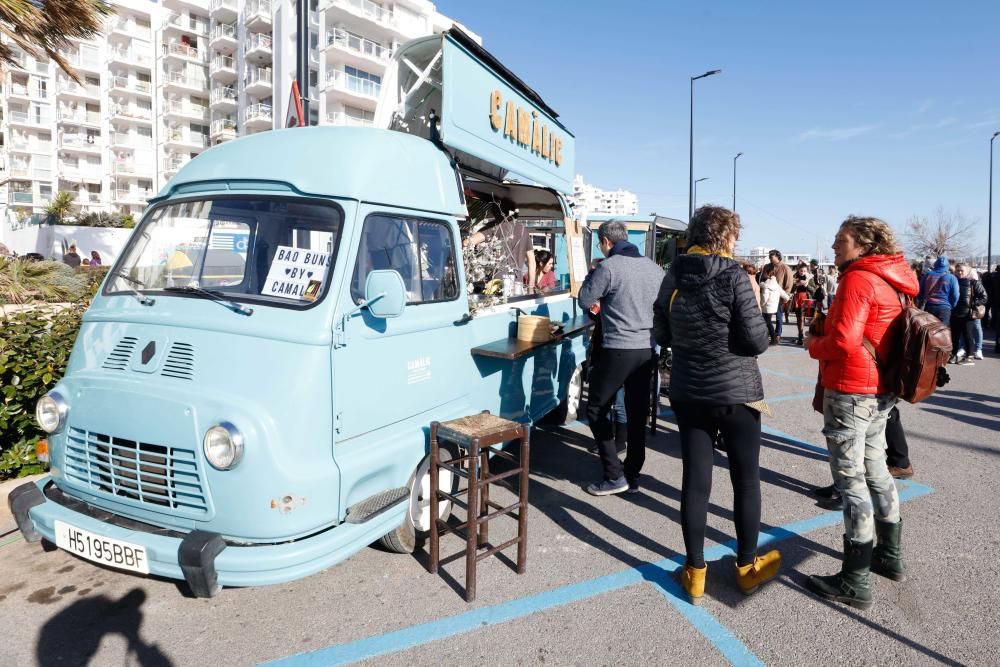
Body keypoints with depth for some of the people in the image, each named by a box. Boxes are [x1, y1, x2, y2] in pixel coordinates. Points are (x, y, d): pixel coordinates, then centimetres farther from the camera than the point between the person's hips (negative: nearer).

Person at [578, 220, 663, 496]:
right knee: (638, 413, 13)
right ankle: (633, 475, 22)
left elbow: (585, 301, -1)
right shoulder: (653, 267, 9)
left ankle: (614, 476, 6)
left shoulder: (608, 267, -11)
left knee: (597, 410, 6)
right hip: (648, 350, 7)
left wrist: (593, 273, 11)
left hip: (618, 350, -6)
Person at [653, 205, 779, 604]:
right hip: (736, 393, -4)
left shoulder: (674, 277, 0)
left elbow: (661, 335, 7)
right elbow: (756, 342, -16)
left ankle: (695, 571, 17)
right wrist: (753, 305, 2)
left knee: (695, 479, 9)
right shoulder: (733, 276, -14)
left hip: (688, 393, 4)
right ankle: (747, 566, 27)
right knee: (746, 479, 13)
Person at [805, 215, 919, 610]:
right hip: (879, 390, 9)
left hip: (850, 391, -9)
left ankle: (855, 581, 4)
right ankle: (890, 555, 34)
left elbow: (843, 342, -25)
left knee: (850, 478, -4)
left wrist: (813, 345, -6)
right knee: (874, 470, 20)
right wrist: (824, 341, 12)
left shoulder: (858, 279, -17)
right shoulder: (892, 281, 11)